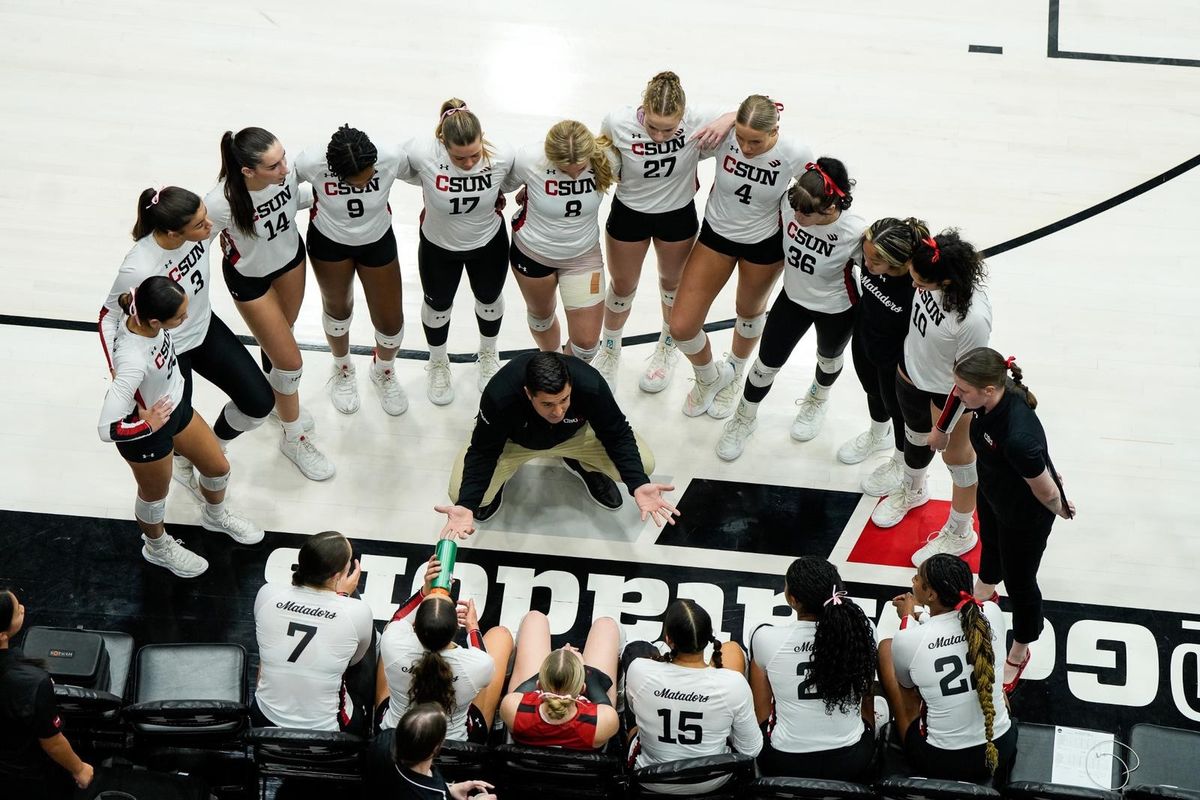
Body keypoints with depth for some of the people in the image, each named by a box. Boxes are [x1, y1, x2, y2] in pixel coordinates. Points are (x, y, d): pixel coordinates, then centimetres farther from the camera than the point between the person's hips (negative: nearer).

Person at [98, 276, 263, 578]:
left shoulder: (142, 313, -23)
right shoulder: (133, 361, -45)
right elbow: (107, 429, -42)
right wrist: (147, 425, -25)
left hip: (177, 404, 7)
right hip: (146, 431, -7)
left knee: (218, 466, 26)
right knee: (155, 495, 25)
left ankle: (215, 516, 61)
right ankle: (158, 547, 58)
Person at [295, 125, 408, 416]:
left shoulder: (391, 159, -36)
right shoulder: (312, 164, -36)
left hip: (377, 242, 1)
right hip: (328, 242, -1)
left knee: (391, 322, 10)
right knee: (337, 308, 23)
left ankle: (383, 371, 47)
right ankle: (343, 370, 56)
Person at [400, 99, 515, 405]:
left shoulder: (502, 156, -34)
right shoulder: (421, 152, -38)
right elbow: (394, 167, -15)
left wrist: (495, 196, -7)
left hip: (489, 243, 1)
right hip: (439, 245, -1)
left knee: (489, 299, 28)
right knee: (437, 305, 24)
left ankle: (488, 355, 60)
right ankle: (438, 364, 56)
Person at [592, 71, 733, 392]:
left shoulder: (696, 121, -33)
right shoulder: (618, 122, -32)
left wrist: (727, 120, -40)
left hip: (677, 216, 0)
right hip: (629, 213, 0)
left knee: (672, 282, 27)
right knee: (622, 286, 22)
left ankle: (668, 346, 56)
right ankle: (609, 350, 51)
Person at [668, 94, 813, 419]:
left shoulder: (795, 155, -29)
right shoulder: (724, 135, -29)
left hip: (764, 245, -1)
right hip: (717, 234, 1)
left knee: (750, 312, 27)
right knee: (681, 327, 0)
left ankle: (734, 374, 59)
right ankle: (709, 377, 34)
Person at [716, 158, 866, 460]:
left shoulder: (855, 234, -39)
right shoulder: (790, 203, -31)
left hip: (836, 311, -2)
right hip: (793, 297, 2)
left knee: (828, 358, 29)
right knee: (767, 364, 14)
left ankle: (817, 400, 63)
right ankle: (745, 417, 43)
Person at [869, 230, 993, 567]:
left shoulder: (973, 317, -41)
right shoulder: (934, 276, -24)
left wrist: (944, 426, -13)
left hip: (946, 393, -6)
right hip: (910, 373, 7)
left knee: (956, 454, 19)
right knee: (916, 436, 32)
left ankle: (960, 533, 44)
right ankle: (912, 491, 64)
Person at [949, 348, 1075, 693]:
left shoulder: (1018, 438, -48)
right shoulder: (995, 397, -25)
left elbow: (1046, 491, -30)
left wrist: (1061, 510, -8)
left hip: (1025, 517, -7)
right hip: (992, 493, 7)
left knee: (1019, 583, 18)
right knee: (990, 544, 37)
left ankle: (1019, 654, 46)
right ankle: (985, 589, 72)